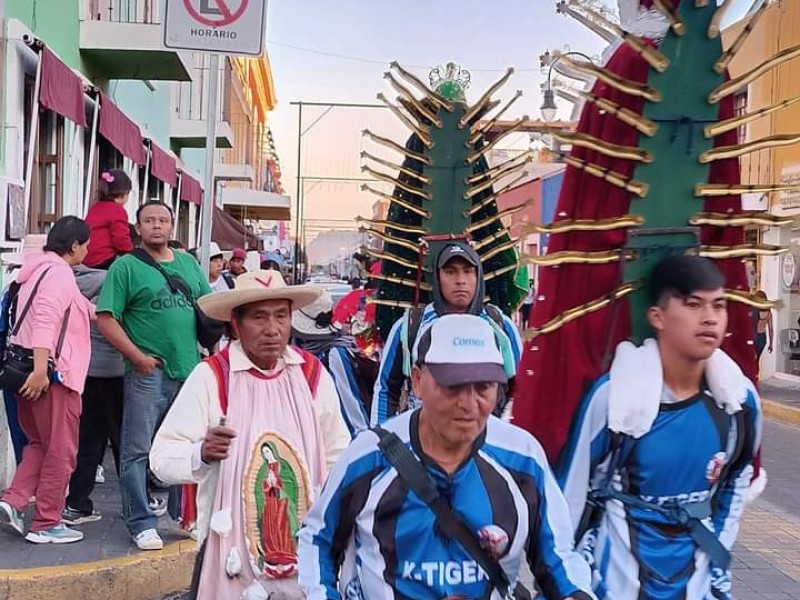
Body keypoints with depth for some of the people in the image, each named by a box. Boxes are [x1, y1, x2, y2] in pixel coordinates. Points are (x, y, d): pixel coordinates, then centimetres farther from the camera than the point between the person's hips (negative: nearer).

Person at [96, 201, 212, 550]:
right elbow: (106, 318, -8)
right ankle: (142, 524, 9)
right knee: (137, 450, -1)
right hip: (148, 371, -5)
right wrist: (138, 357, -13)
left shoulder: (188, 263, 14)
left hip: (189, 369, 5)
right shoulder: (126, 266, -2)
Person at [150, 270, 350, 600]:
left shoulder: (313, 373, 1)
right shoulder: (211, 376, -10)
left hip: (305, 547, 3)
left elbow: (337, 455, 11)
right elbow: (162, 456, -10)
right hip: (233, 547, -3)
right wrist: (200, 454, -29)